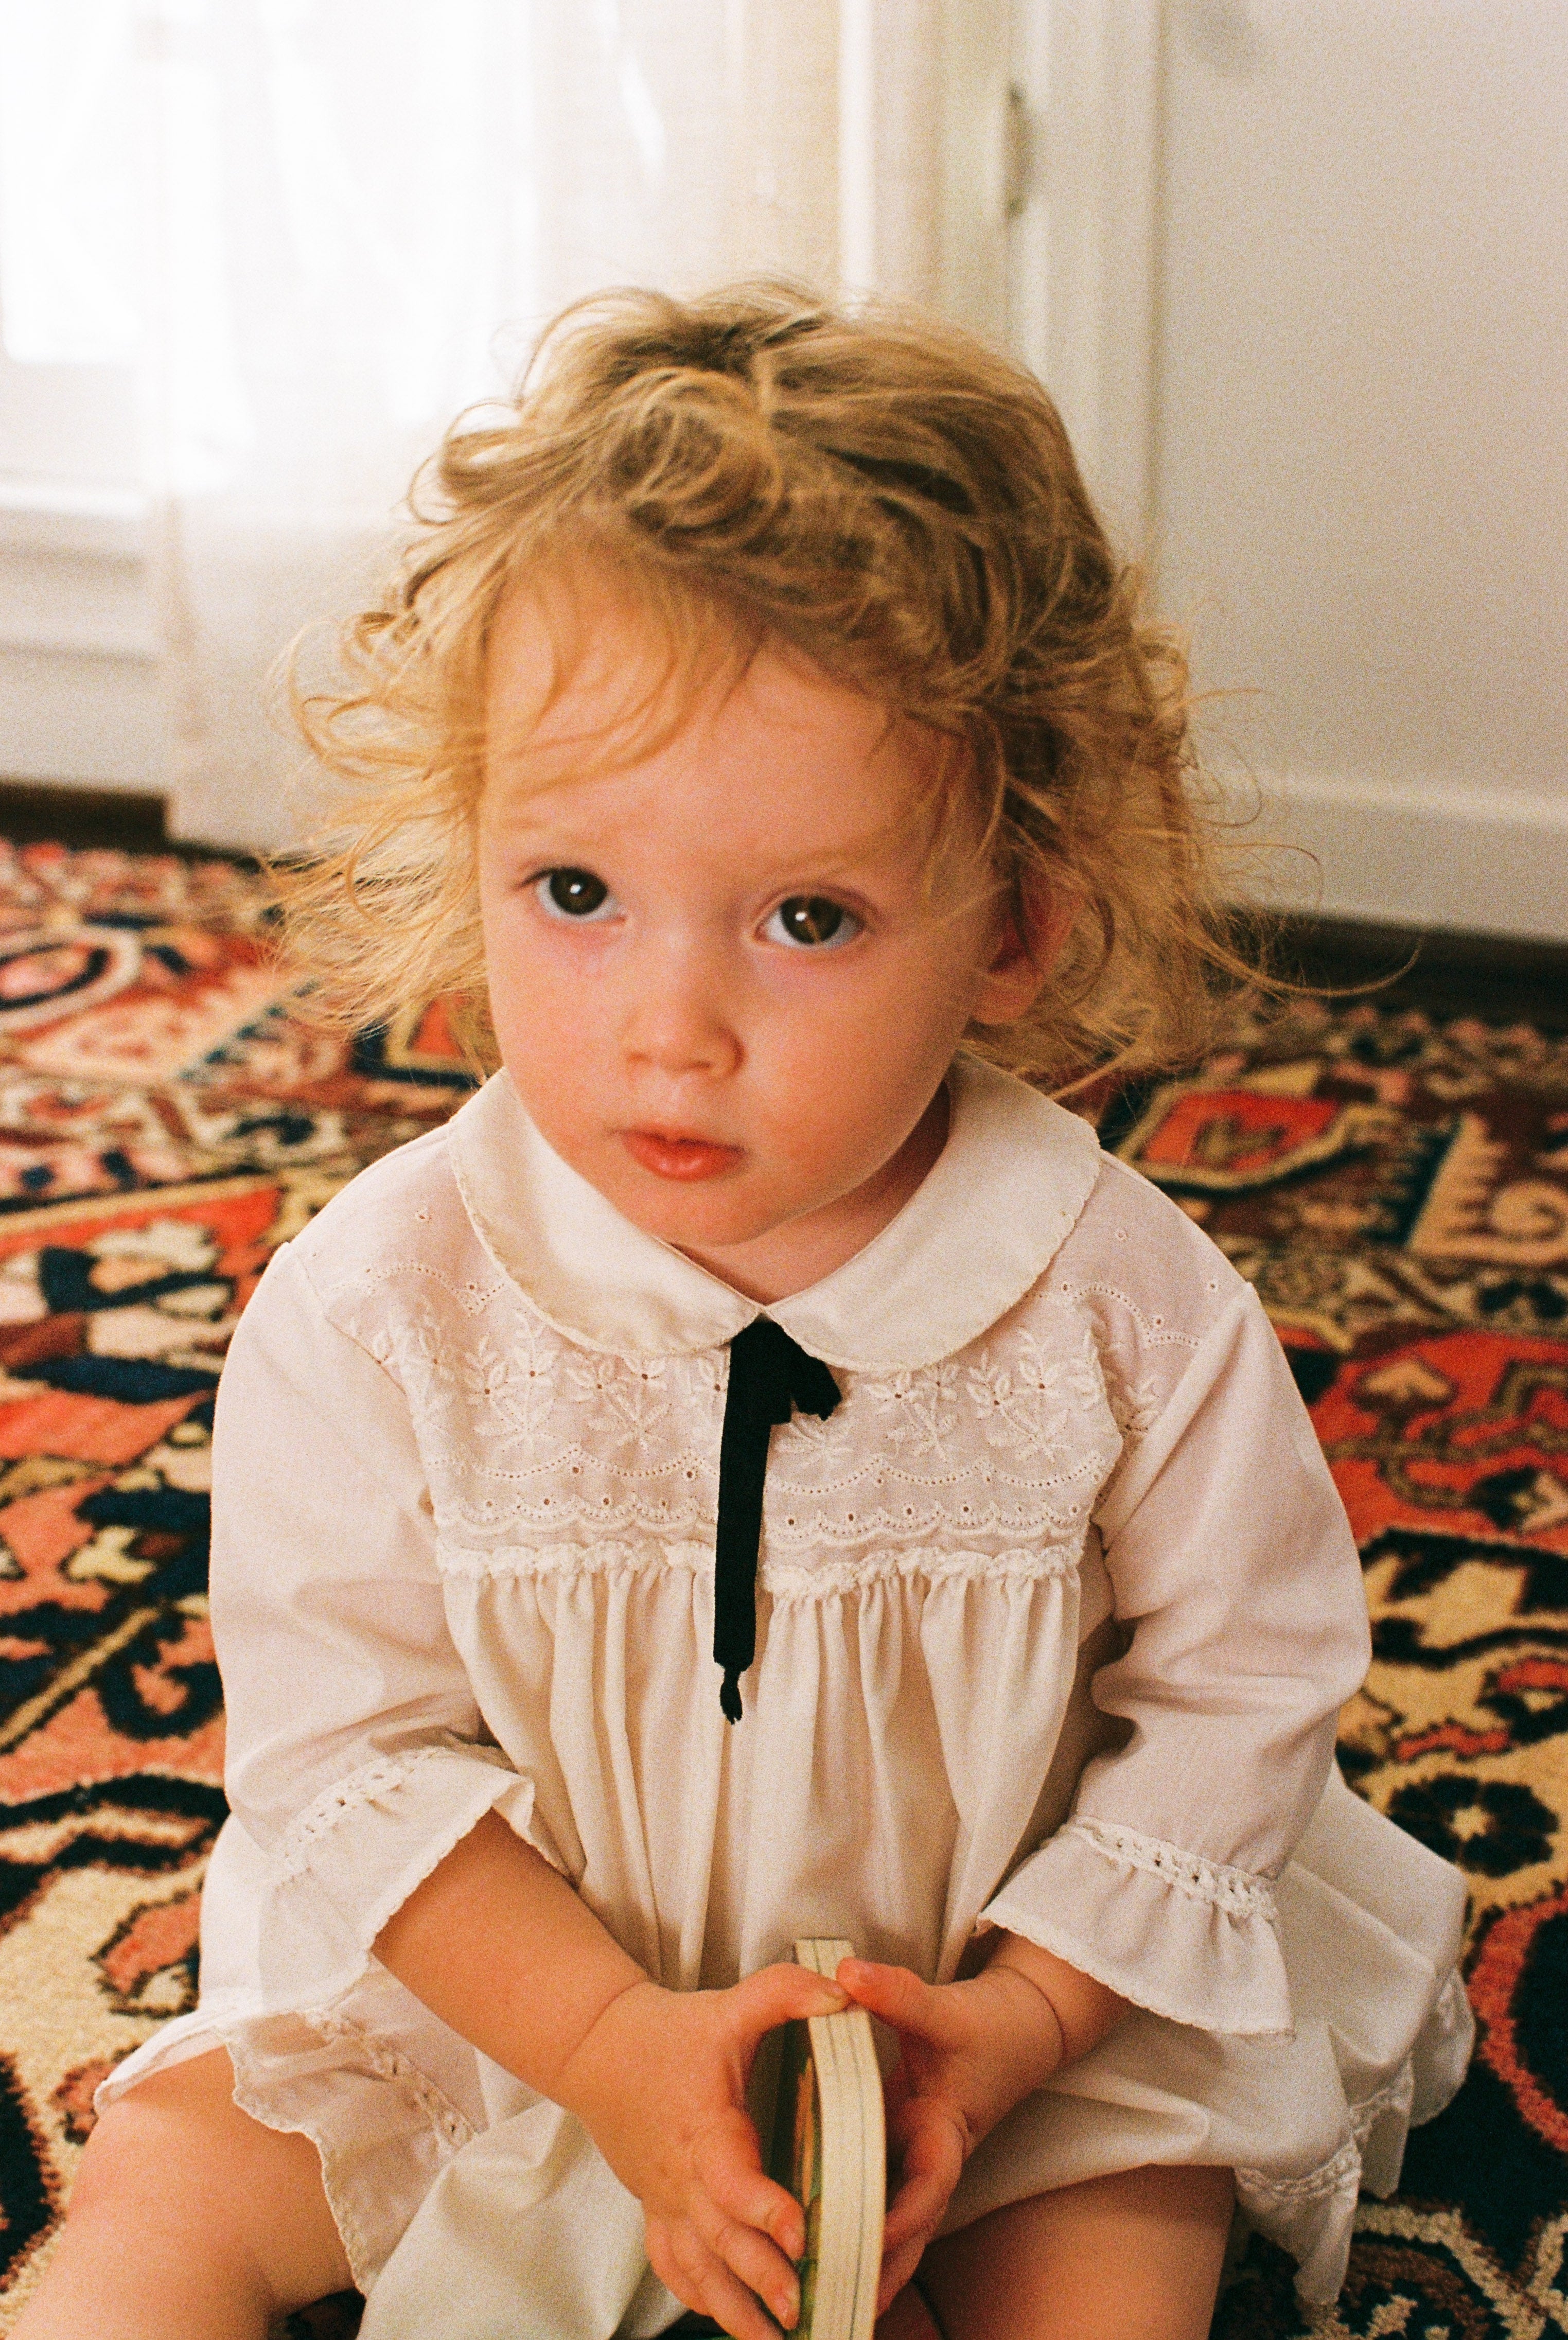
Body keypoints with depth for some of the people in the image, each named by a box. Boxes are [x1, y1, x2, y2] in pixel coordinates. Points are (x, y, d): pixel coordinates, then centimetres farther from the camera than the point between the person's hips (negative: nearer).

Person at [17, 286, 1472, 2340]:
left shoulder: (1128, 1309, -21)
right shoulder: (379, 1306, -21)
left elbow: (1239, 1692, -8)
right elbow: (350, 1740, -14)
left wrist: (1010, 2024, -18)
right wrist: (611, 2043, -24)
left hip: (1024, 1985, 0)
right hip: (504, 1989, 1)